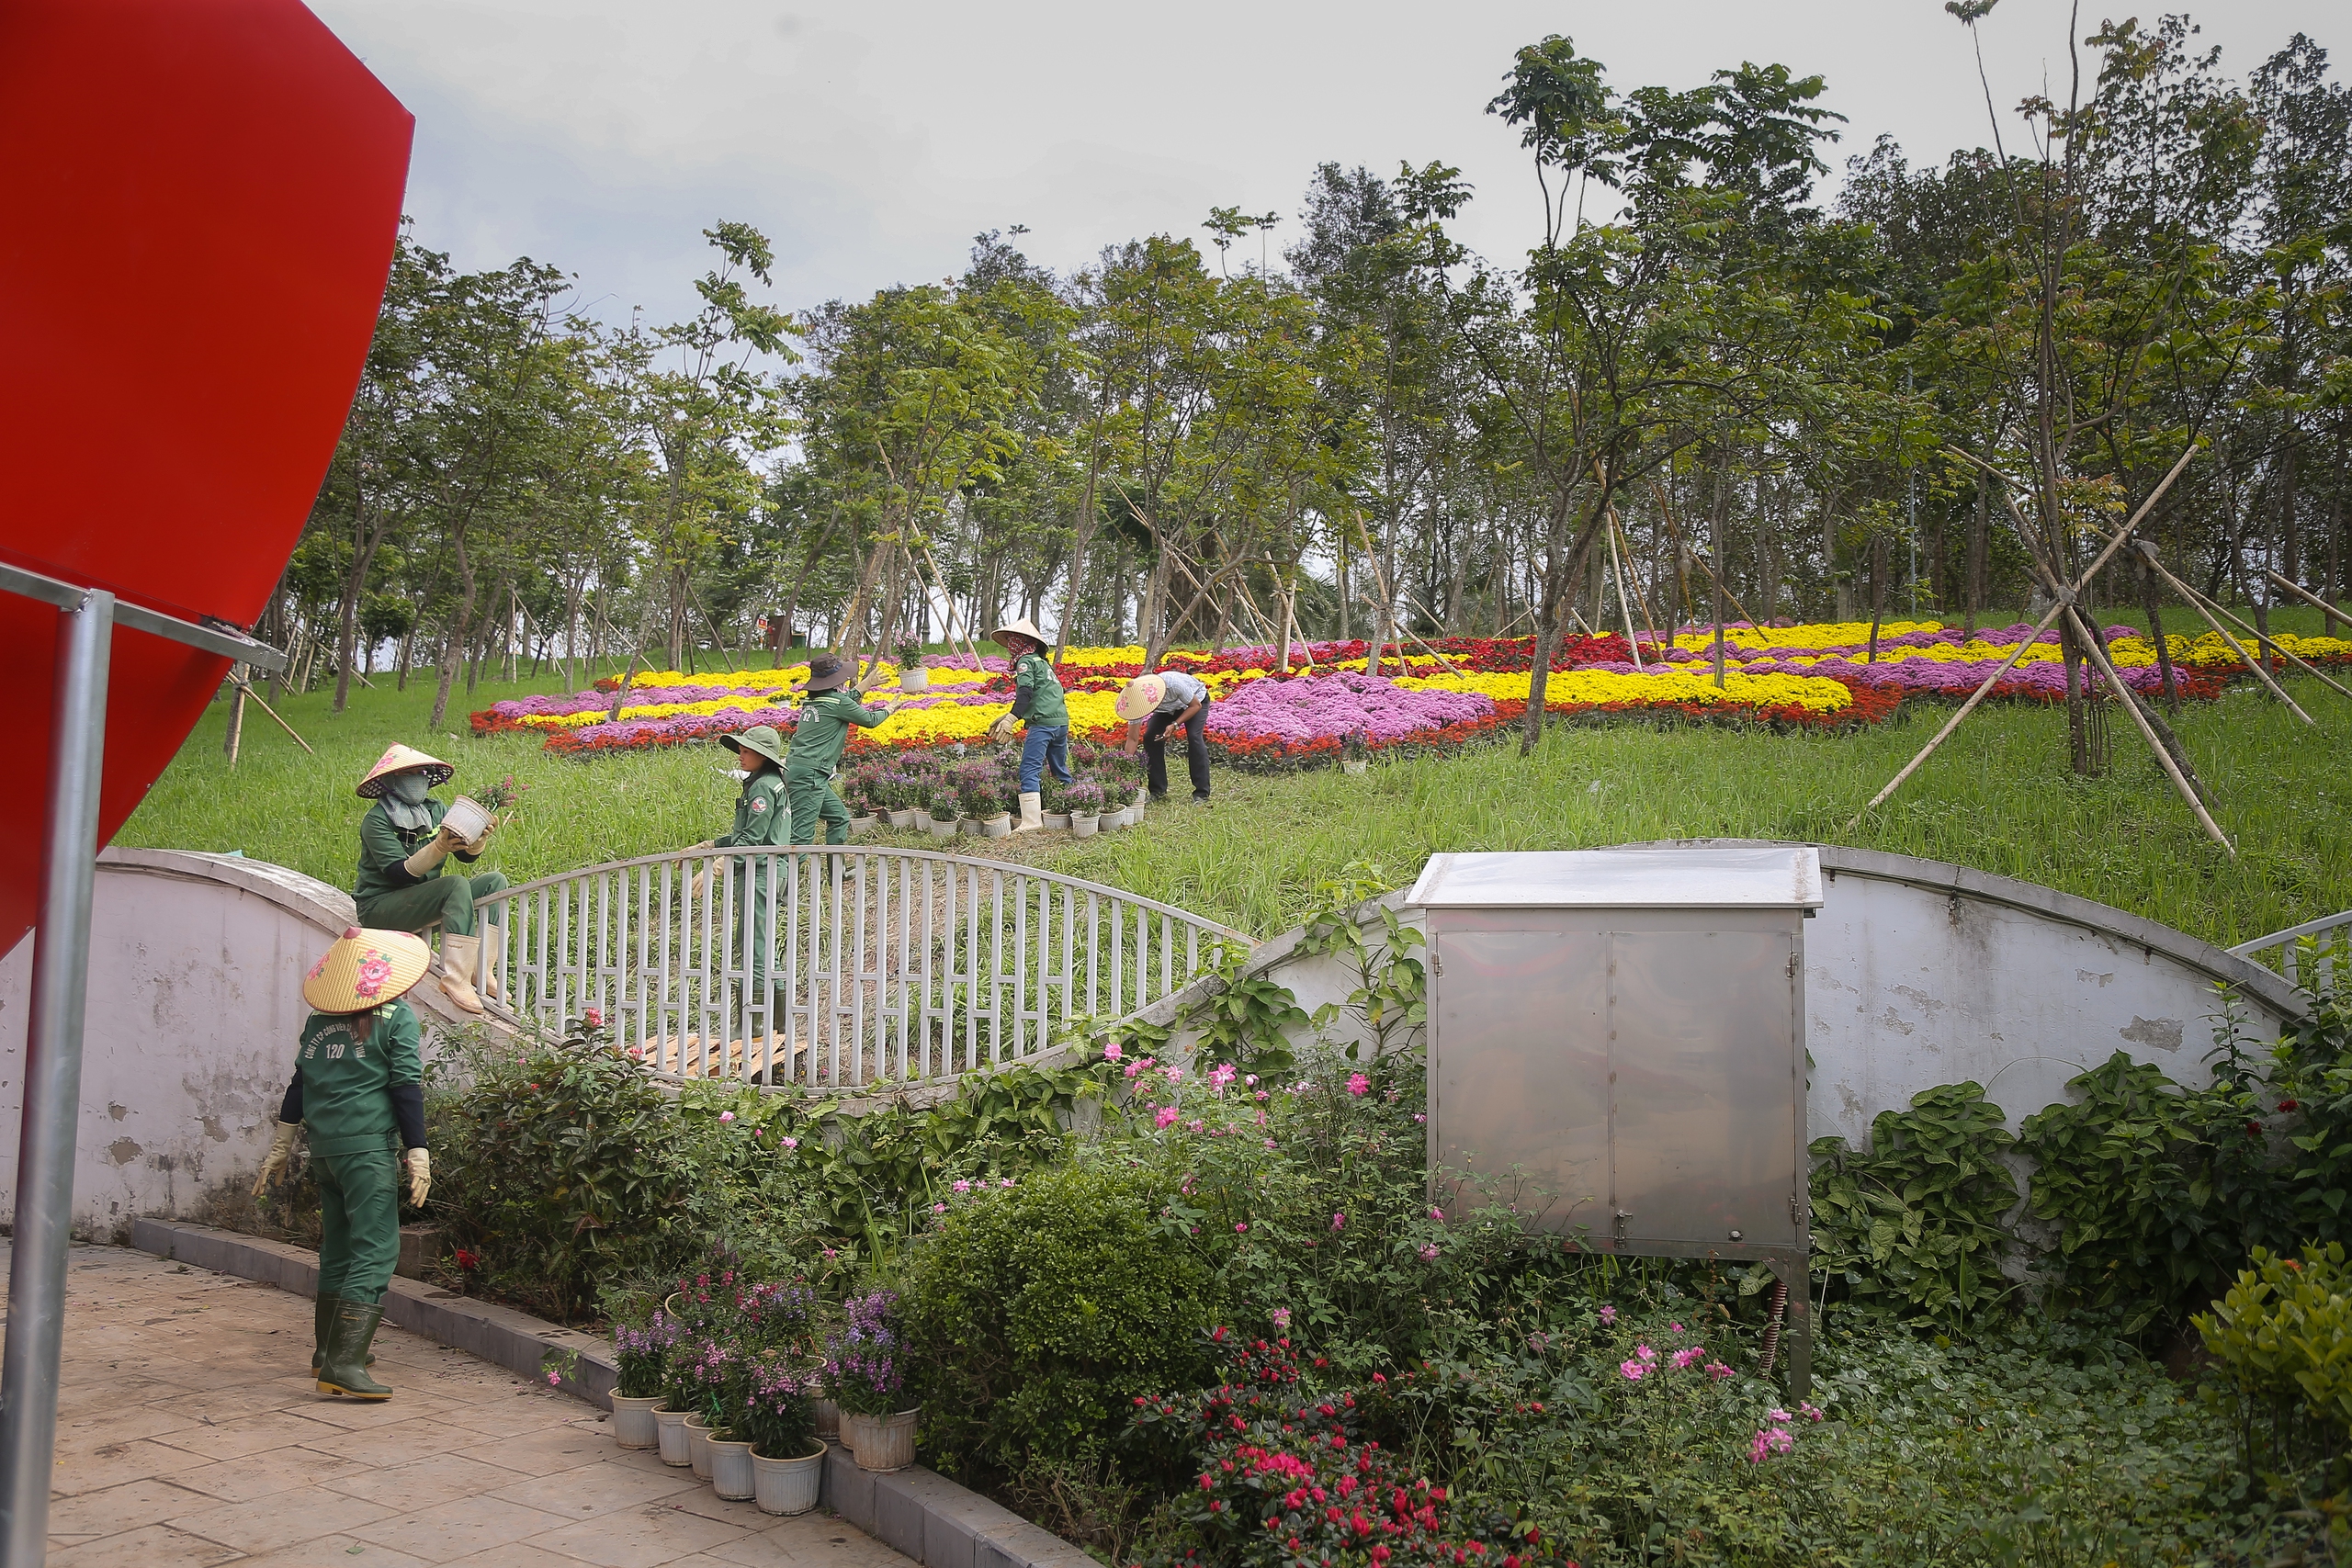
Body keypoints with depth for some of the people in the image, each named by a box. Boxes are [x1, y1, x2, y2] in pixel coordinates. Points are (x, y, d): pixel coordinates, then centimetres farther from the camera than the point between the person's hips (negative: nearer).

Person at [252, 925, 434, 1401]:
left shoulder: (319, 1019, 11)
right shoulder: (396, 1016, -4)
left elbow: (299, 1085, 14)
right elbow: (406, 1087, -7)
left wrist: (280, 1150, 22)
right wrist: (417, 1154, -5)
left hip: (324, 1147, 7)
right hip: (368, 1148, -7)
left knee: (337, 1250, 19)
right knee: (374, 1254, -7)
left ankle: (328, 1351, 29)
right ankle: (343, 1364, -15)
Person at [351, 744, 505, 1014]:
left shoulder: (436, 810, 5)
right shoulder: (377, 820, -12)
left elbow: (468, 855, -6)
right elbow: (399, 873, -24)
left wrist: (481, 837, -28)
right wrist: (439, 848, -38)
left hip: (424, 902, 7)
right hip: (380, 907, -7)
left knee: (494, 881, -11)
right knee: (457, 885, -30)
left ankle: (483, 969, -18)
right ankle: (455, 979, -37)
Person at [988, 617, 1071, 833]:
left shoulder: (1025, 661, -1)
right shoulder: (1042, 662, 26)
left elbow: (1026, 693, -16)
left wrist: (1011, 719, -25)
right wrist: (1010, 717, 32)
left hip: (1042, 722, -9)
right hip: (1061, 721, 9)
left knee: (1030, 770, -12)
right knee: (1060, 770, 20)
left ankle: (1031, 820, -21)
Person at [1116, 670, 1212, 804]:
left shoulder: (1174, 684, -44)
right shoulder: (1138, 700, -30)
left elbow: (1196, 705, -25)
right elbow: (1132, 739, -23)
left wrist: (1174, 725, -35)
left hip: (1196, 700, -4)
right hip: (1169, 707, 4)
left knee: (1194, 737, -25)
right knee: (1149, 738, -14)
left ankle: (1201, 794, -18)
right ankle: (1158, 792, -1)